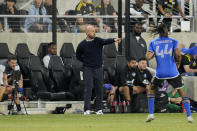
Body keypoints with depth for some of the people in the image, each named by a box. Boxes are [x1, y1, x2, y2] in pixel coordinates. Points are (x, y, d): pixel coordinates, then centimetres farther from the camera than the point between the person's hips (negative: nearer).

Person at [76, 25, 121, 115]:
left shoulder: (98, 41, 1)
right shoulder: (82, 44, -1)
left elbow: (105, 41, -19)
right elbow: (78, 56, 13)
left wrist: (114, 40, -38)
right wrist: (85, 61, 2)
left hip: (98, 68, 2)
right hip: (88, 69, -2)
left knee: (99, 90, 5)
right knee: (88, 89, -8)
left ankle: (98, 109, 13)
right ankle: (87, 109, -7)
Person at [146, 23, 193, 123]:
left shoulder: (153, 43, 6)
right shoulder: (173, 41, 2)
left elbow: (148, 57, -4)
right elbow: (178, 54, -11)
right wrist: (178, 63, 8)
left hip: (160, 73, 2)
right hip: (173, 72, -2)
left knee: (151, 90, 24)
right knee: (182, 92, 7)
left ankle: (151, 114, 14)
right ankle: (189, 116, -2)